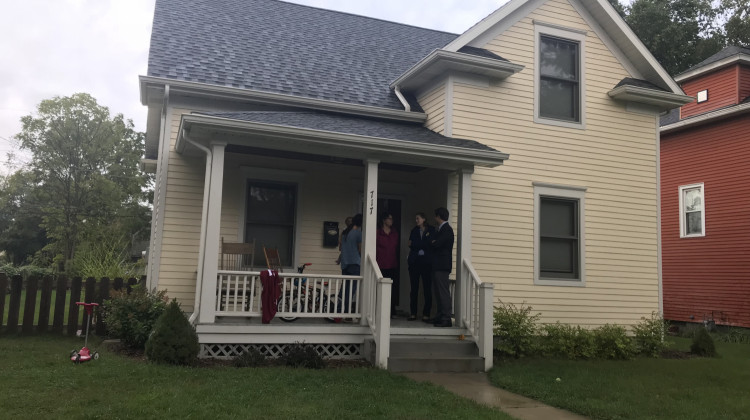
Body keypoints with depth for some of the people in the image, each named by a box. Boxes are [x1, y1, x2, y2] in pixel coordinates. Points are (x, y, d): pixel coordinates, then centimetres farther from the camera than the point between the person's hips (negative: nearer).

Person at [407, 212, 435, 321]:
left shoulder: (431, 230, 6)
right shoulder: (414, 230, 15)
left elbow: (430, 245, -3)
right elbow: (411, 245, 9)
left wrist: (415, 245, -2)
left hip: (427, 262, -2)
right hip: (414, 262, 3)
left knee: (427, 288, -3)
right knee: (414, 288, 2)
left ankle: (426, 313, 2)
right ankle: (413, 313, 7)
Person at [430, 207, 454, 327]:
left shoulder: (447, 229, -12)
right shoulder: (441, 229, 19)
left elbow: (436, 244, -19)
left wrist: (432, 243, 0)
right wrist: (433, 243, 0)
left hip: (442, 266, -10)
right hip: (438, 265, 10)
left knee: (443, 292, -10)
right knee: (439, 291, 12)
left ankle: (446, 319, -9)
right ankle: (440, 316, 18)